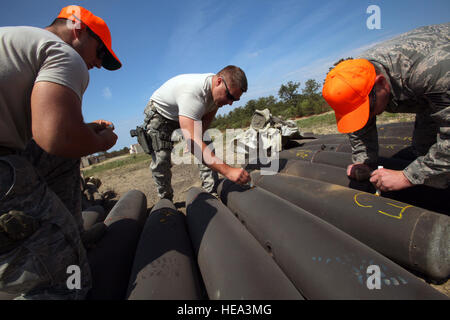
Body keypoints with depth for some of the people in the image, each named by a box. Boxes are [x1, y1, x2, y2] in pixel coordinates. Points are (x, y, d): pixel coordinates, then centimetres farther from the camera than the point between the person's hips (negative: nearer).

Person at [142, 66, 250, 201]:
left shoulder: (216, 89, -19)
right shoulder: (192, 92, -44)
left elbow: (207, 120, -4)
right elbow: (192, 141, -53)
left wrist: (195, 142, -21)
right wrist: (228, 171, -57)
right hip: (159, 114, -6)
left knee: (207, 150, -9)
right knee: (161, 161, -12)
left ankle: (211, 193, -3)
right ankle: (165, 199, 10)